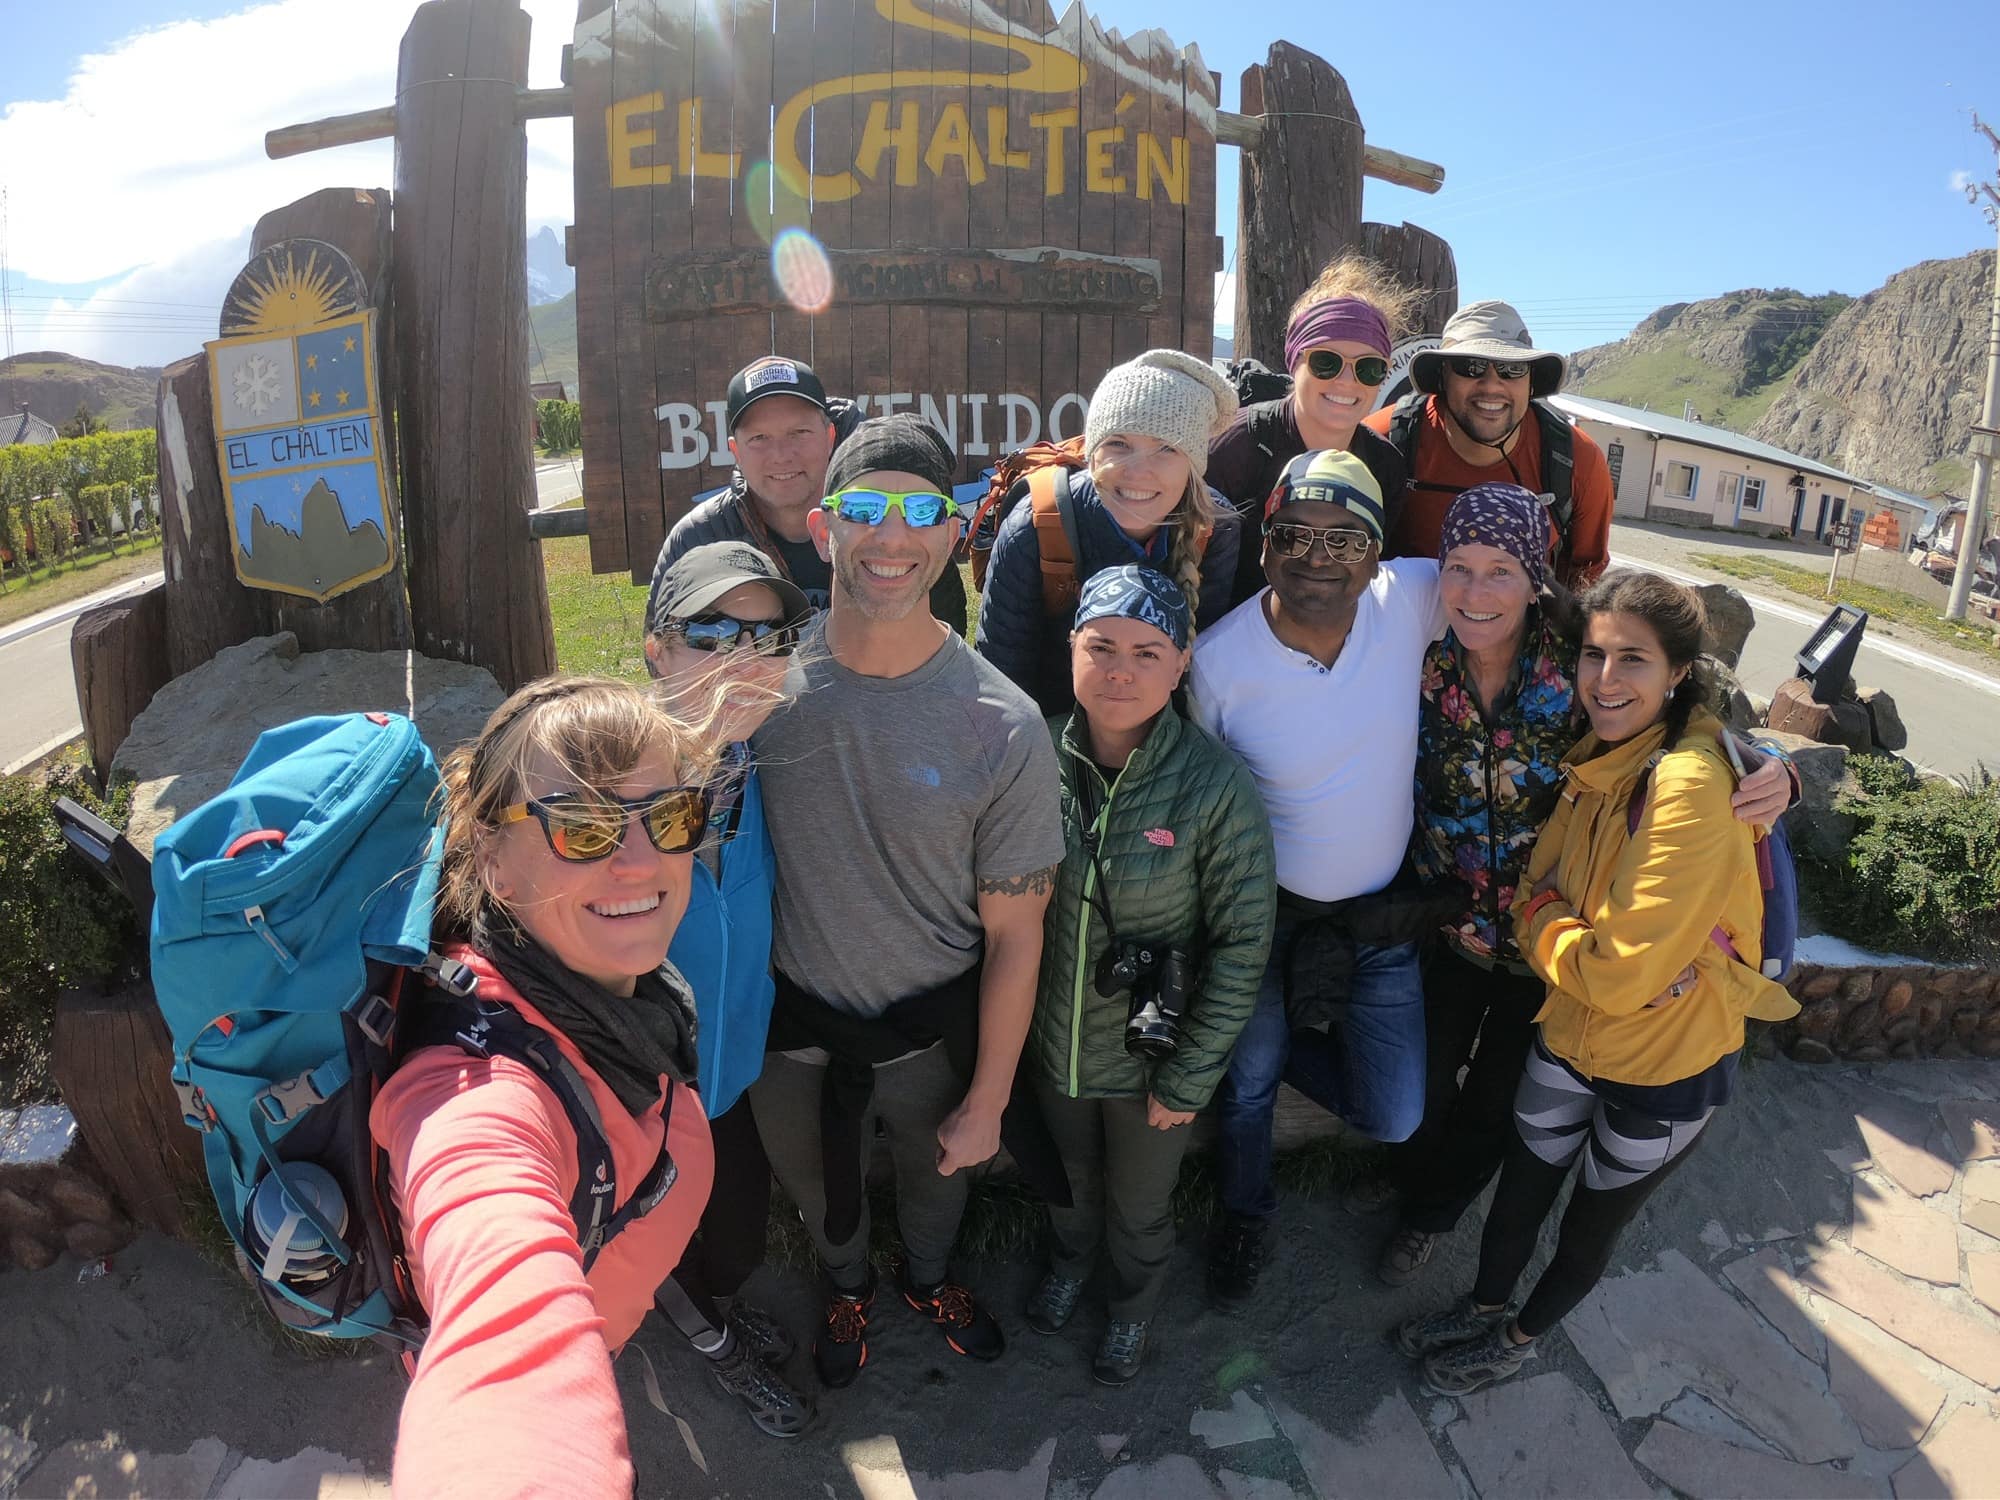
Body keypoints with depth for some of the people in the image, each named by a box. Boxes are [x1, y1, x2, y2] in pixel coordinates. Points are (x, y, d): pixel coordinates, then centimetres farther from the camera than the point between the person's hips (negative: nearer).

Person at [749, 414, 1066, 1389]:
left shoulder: (1002, 727, -22)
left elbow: (1014, 933, -13)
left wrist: (987, 1100, -8)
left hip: (932, 1027, -1)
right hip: (791, 1015, 2)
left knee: (937, 1170, 29)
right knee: (815, 1180, 29)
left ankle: (927, 1277, 66)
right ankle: (847, 1283, 65)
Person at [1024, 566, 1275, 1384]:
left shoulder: (1215, 784, -25)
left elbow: (1242, 943, -16)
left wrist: (1188, 1079, -13)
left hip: (1149, 1059, -2)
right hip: (1052, 1040, 2)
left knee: (1138, 1207, 25)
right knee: (1067, 1174, 30)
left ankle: (1133, 1302, 58)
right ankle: (1070, 1258, 64)